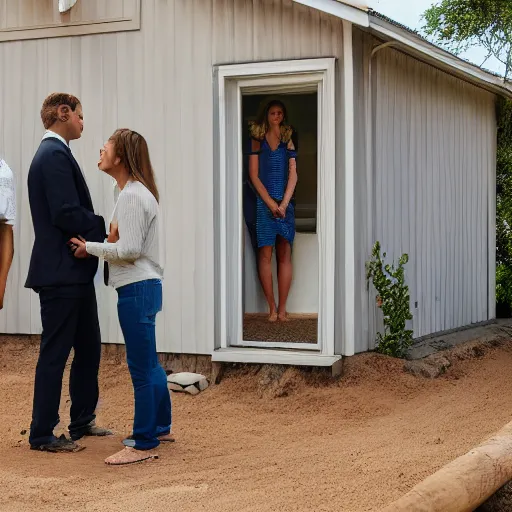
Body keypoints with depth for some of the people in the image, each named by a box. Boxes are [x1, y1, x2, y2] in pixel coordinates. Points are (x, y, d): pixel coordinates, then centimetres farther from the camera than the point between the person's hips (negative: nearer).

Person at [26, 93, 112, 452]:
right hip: (61, 273, -10)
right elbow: (66, 214, -22)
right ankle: (42, 434, 8)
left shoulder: (55, 153, 17)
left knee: (88, 347, 17)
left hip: (74, 273, 10)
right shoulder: (55, 154, -15)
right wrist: (108, 227, -11)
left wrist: (103, 228, 3)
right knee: (55, 353, -2)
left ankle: (82, 421, 29)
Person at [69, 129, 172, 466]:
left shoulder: (131, 196, -17)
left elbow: (129, 250, -22)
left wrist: (90, 248, -11)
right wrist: (108, 239, 1)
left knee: (142, 367, -4)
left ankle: (144, 444, 3)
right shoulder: (132, 192, 15)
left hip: (137, 288, -11)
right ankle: (160, 427, 32)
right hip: (144, 285, 11)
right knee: (148, 362, 19)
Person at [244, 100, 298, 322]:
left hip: (284, 204, 2)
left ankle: (282, 308, 0)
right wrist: (270, 203, -9)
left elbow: (293, 175, 5)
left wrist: (283, 203, -8)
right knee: (265, 254, -5)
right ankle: (272, 307, -1)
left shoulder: (288, 140, 12)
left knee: (284, 255, -2)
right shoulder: (257, 140, 7)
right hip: (262, 202, -2)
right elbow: (254, 175, 0)